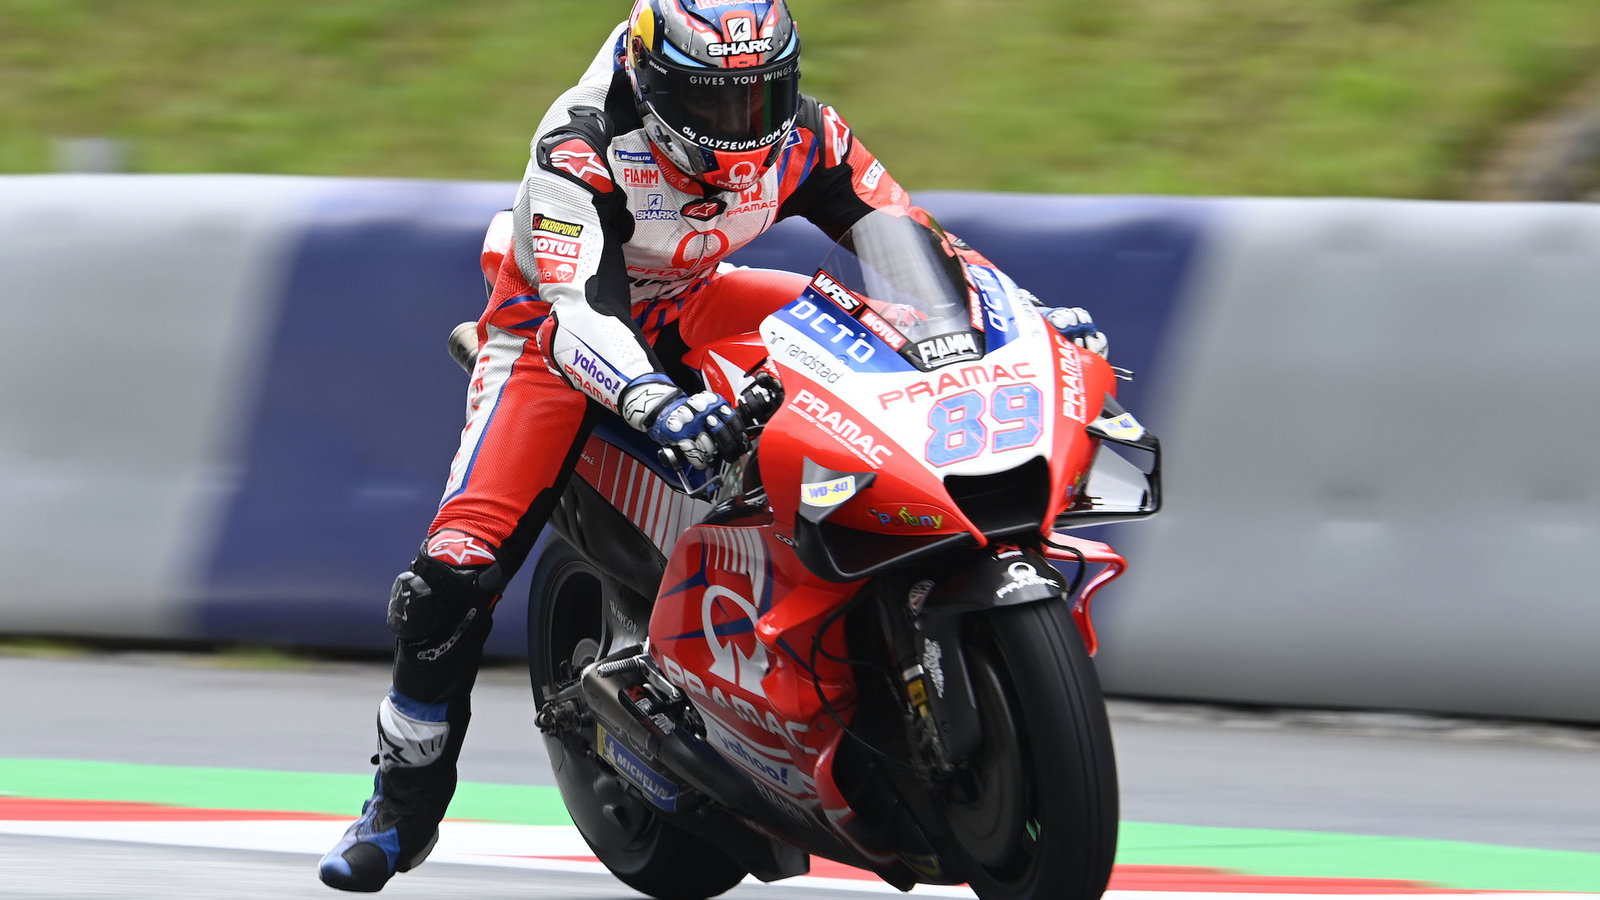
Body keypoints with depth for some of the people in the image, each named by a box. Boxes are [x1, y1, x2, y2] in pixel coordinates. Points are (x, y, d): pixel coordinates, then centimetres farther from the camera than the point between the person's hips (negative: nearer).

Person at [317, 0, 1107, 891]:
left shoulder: (800, 136, -19)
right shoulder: (580, 152, -34)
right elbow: (580, 314, -45)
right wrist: (654, 401, -64)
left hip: (689, 306, 5)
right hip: (556, 324, -5)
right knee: (459, 566, -20)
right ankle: (406, 800, -1)